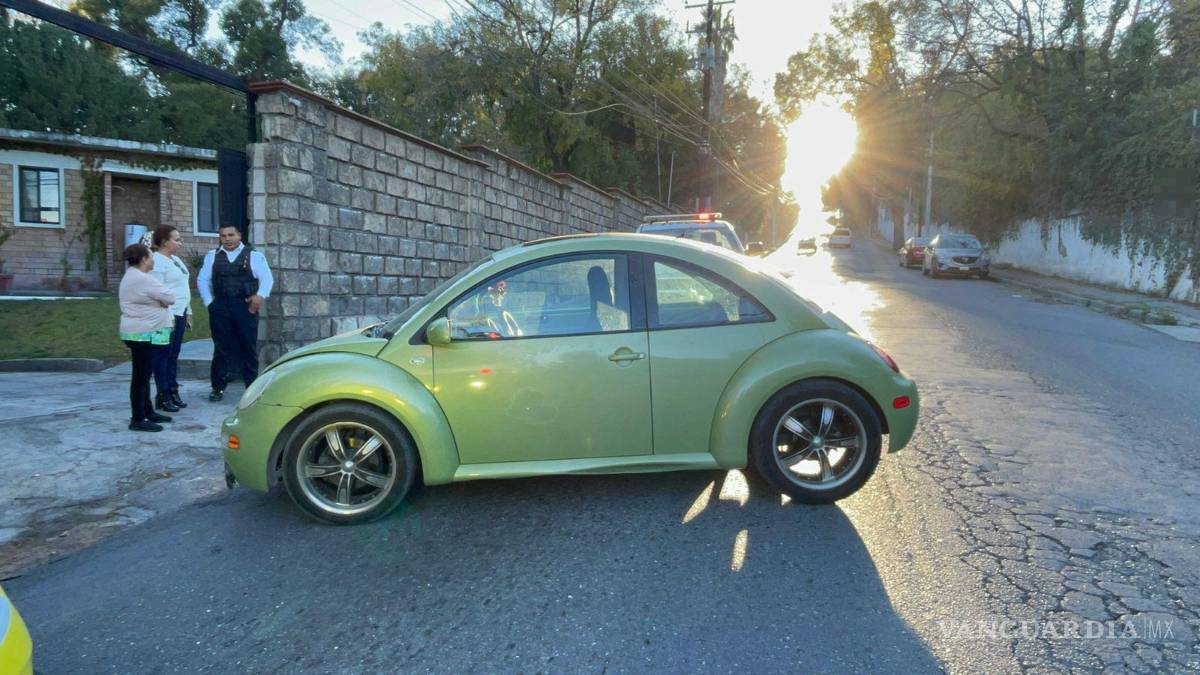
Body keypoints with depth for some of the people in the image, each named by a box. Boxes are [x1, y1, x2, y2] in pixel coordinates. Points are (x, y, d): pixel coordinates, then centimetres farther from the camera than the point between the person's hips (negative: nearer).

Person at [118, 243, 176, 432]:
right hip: (144, 333, -11)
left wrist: (160, 300, -1)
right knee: (141, 375, -6)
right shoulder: (143, 279, -18)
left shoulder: (130, 276, 16)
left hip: (138, 332, 11)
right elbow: (170, 298, -17)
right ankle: (137, 419, -1)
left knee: (143, 374, 17)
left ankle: (148, 412, 26)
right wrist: (162, 298, 2)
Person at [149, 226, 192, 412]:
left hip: (180, 314, 9)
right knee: (164, 355, -4)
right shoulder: (157, 261, -11)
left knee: (174, 355, 12)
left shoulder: (175, 260, 17)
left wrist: (188, 312, 19)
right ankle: (163, 396, 1)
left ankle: (173, 391, 18)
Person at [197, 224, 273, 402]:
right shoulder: (212, 256, 13)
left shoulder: (254, 256, 4)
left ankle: (252, 386, 12)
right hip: (220, 308, 2)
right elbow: (202, 280, 14)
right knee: (221, 347, 4)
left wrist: (260, 295, -15)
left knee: (249, 347, 3)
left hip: (246, 307, -2)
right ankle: (218, 388, 12)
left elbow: (266, 278, 0)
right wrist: (209, 302, 4)